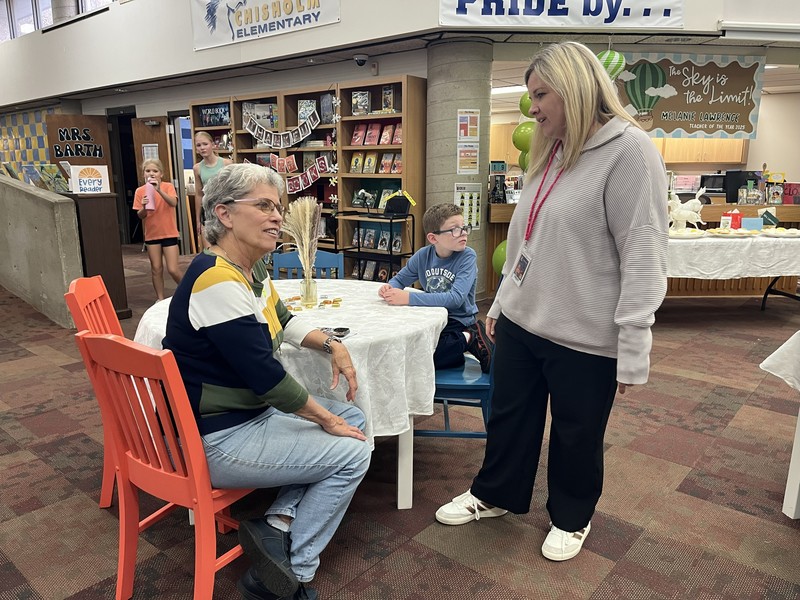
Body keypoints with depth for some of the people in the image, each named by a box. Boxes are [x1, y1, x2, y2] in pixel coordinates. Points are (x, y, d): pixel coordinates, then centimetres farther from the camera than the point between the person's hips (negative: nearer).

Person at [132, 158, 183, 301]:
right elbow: (140, 216, 1)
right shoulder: (140, 191, 1)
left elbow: (174, 203, -24)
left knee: (173, 269, -5)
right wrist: (144, 208, -20)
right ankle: (160, 299, 18)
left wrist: (159, 190, -35)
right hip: (151, 234, 3)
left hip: (169, 233, -3)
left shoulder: (168, 186, -5)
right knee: (156, 269, 7)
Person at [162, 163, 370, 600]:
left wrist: (331, 345, 1)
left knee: (352, 417, 9)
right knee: (351, 454, -7)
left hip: (250, 413, 10)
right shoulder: (216, 280, -26)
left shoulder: (250, 269, 4)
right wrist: (326, 418, -14)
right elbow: (263, 374, -26)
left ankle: (277, 526, 4)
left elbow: (281, 321, 18)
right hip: (214, 441, -10)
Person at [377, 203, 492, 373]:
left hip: (458, 322, -6)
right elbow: (399, 279, 11)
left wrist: (409, 298, -33)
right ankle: (451, 351, 4)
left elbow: (456, 298, -28)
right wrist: (389, 288, -15)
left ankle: (469, 340, -7)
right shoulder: (423, 255, -3)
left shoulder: (467, 257, -17)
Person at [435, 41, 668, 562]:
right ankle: (495, 494, 42)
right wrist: (500, 303, 18)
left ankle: (572, 517, 38)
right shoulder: (550, 154, 12)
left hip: (584, 336, -7)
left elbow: (643, 257, -18)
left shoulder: (628, 150, -14)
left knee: (576, 435, 13)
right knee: (509, 416, 19)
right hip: (520, 321, 7)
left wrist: (632, 350, -19)